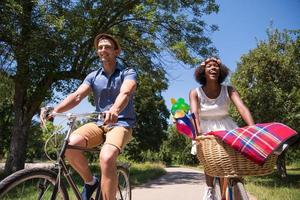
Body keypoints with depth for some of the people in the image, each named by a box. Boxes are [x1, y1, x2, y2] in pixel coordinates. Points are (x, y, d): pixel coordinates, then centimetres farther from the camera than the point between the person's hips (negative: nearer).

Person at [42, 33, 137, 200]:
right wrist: (54, 111, -24)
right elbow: (77, 96, -5)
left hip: (121, 124, -4)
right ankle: (90, 181, 1)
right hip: (99, 123, 4)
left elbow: (125, 93, -25)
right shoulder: (93, 76, 10)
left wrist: (114, 110, -48)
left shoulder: (128, 73, -3)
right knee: (70, 144, -25)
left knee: (107, 157, -34)